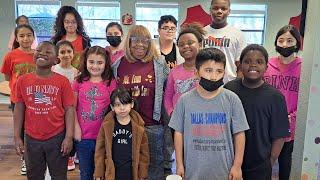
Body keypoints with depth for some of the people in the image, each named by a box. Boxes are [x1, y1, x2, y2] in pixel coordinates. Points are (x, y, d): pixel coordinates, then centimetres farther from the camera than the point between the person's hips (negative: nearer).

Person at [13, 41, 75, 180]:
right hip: (32, 139, 2)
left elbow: (69, 109, -8)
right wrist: (17, 137, 1)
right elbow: (19, 109, 3)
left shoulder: (63, 81, -9)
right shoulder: (23, 80, -1)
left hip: (57, 138, -2)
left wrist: (69, 137, -12)